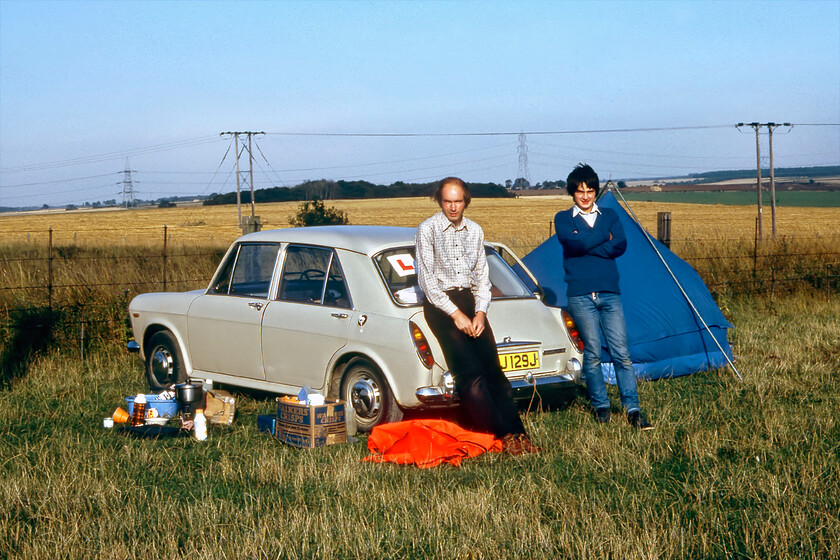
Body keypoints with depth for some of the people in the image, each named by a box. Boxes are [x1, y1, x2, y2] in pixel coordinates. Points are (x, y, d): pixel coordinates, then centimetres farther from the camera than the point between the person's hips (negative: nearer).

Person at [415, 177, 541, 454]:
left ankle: (517, 433, -14)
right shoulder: (427, 229, -4)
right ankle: (503, 435, -22)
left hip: (469, 300, 5)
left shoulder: (474, 231, 12)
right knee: (471, 371, -19)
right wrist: (455, 314, -12)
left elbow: (482, 276, 14)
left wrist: (480, 312, -2)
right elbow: (427, 279, -8)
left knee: (493, 367, -9)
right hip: (440, 304, -5)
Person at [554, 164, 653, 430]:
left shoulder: (609, 215, 14)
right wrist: (604, 237, -2)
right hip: (580, 295, -2)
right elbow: (575, 243, -13)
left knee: (622, 352, -3)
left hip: (610, 293, 2)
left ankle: (633, 409, 1)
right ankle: (600, 407, 14)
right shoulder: (563, 218, 8)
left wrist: (587, 244, -9)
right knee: (592, 353, 0)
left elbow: (620, 246, -4)